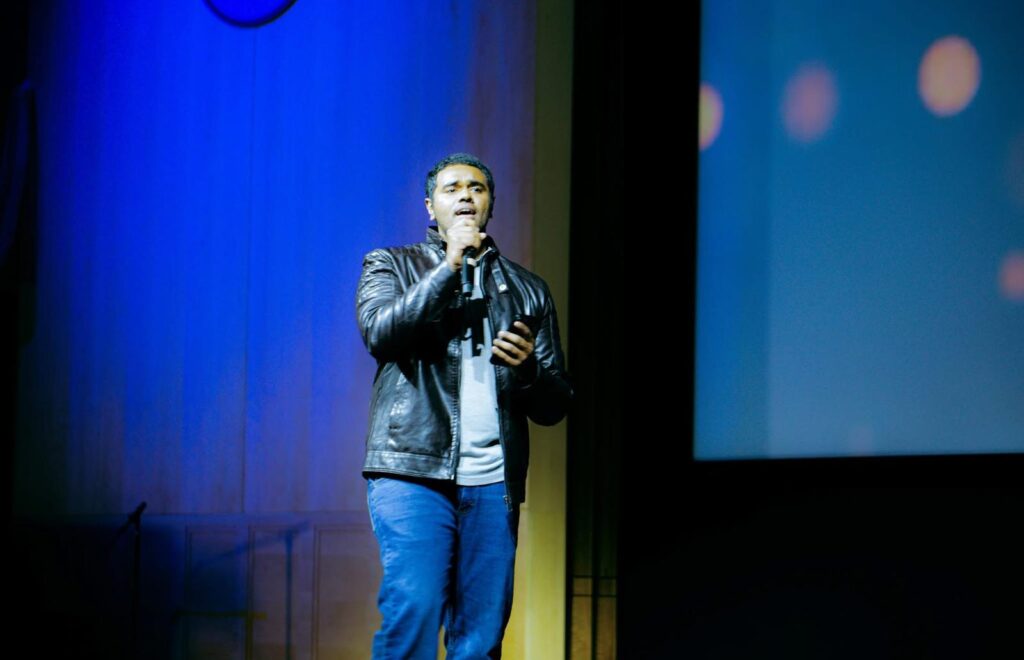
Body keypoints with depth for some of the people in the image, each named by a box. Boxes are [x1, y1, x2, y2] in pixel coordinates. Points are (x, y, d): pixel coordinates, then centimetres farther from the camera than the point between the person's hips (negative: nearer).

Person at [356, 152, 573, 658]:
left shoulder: (527, 290, 21)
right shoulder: (391, 266, 15)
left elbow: (555, 405, 18)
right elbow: (379, 332, -7)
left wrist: (528, 367, -4)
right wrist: (450, 265, -8)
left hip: (494, 483, 3)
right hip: (413, 473, -3)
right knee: (412, 612, -16)